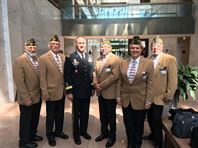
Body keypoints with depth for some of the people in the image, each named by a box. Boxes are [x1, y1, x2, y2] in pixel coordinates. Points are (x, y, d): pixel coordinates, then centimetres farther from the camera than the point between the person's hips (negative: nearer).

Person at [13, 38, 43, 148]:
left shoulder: (37, 60, 5)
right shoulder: (19, 61, -16)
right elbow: (19, 82, -20)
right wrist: (26, 98, -20)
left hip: (38, 96, 7)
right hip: (27, 99, -7)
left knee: (35, 118, 22)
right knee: (26, 120, 12)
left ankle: (32, 135, 44)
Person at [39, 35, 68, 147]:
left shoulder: (63, 57, 5)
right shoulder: (43, 58, -10)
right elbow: (43, 78, -11)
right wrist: (45, 93, -13)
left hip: (62, 91, 5)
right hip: (51, 92, -5)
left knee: (60, 114, 18)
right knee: (51, 115, 12)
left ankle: (58, 131, 39)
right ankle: (50, 135, 33)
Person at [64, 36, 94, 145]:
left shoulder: (89, 58, 8)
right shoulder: (70, 57, -8)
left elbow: (92, 74, 12)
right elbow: (67, 76, -10)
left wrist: (93, 88, 10)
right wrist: (69, 92, -12)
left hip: (87, 91, 5)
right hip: (76, 91, -4)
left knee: (85, 113, 16)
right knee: (76, 114, 11)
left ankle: (83, 131, 37)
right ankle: (76, 134, 31)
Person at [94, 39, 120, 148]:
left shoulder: (115, 59, -11)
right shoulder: (98, 59, 12)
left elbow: (114, 76, -20)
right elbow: (95, 73, 13)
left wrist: (102, 85, -18)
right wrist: (96, 84, -4)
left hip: (110, 92, -6)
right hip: (100, 92, 6)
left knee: (111, 116, 9)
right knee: (102, 115, 19)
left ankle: (112, 136, 28)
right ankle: (104, 132, 38)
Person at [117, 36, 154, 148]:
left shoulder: (148, 63, -8)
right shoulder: (123, 63, 1)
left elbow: (150, 84, -7)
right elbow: (120, 82, 5)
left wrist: (148, 101, -9)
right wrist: (119, 97, 4)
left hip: (140, 100, -2)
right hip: (126, 99, 3)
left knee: (138, 125, 15)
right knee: (128, 124, 16)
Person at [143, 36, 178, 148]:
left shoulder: (170, 59, -9)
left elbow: (173, 80, -11)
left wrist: (168, 96, -13)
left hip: (159, 96, -4)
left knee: (156, 118, 4)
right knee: (150, 117, 14)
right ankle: (153, 134, 40)